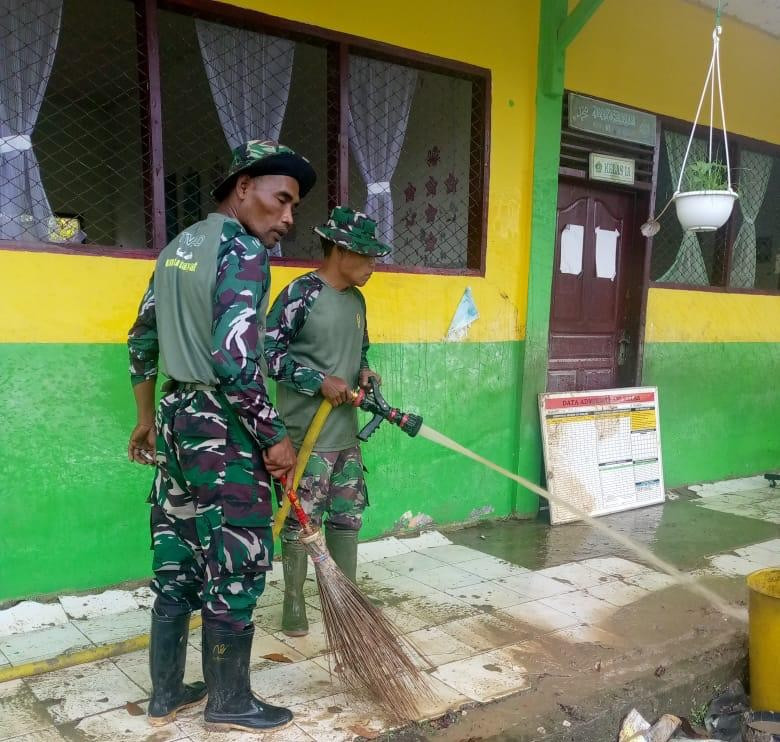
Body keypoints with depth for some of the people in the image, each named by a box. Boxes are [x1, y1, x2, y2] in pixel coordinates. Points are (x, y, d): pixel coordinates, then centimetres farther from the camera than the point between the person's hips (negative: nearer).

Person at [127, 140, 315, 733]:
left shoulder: (179, 246, 14)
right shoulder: (243, 249, -14)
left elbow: (141, 340, 19)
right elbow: (235, 359, -24)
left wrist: (148, 418, 26)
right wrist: (275, 436, -16)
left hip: (175, 416, 9)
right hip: (222, 426, -9)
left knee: (176, 561, 16)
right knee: (235, 565, 5)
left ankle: (167, 694, 29)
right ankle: (229, 702, 20)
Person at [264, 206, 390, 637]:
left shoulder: (357, 300, 11)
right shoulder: (301, 293, -13)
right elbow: (268, 352, -15)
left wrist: (364, 371, 2)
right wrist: (320, 381, -18)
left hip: (346, 434, 8)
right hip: (307, 436, -8)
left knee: (347, 518, 16)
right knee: (301, 521, 3)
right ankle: (293, 607, 19)